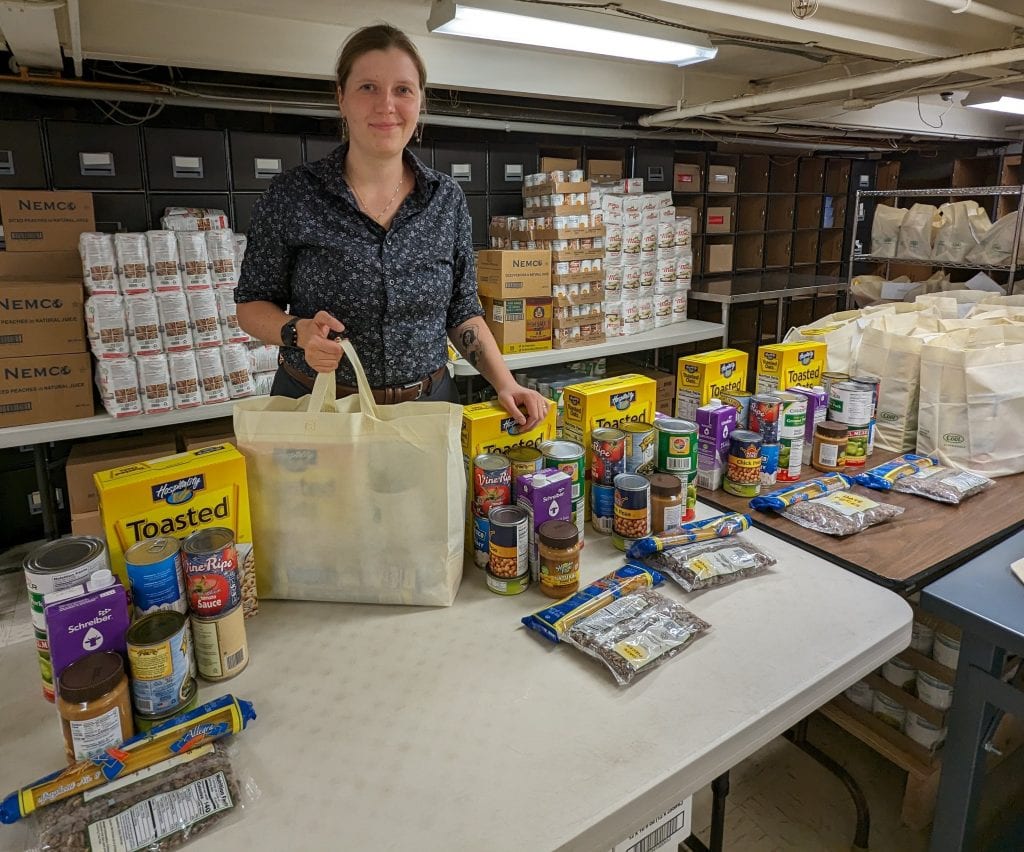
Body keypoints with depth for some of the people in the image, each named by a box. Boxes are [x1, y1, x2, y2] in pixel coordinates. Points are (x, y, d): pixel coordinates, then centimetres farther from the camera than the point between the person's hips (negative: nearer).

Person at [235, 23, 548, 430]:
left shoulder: (447, 198, 0)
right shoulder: (291, 196, -8)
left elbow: (462, 312, 5)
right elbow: (252, 302, 0)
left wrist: (505, 384, -7)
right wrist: (297, 331, -21)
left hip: (429, 402, 2)